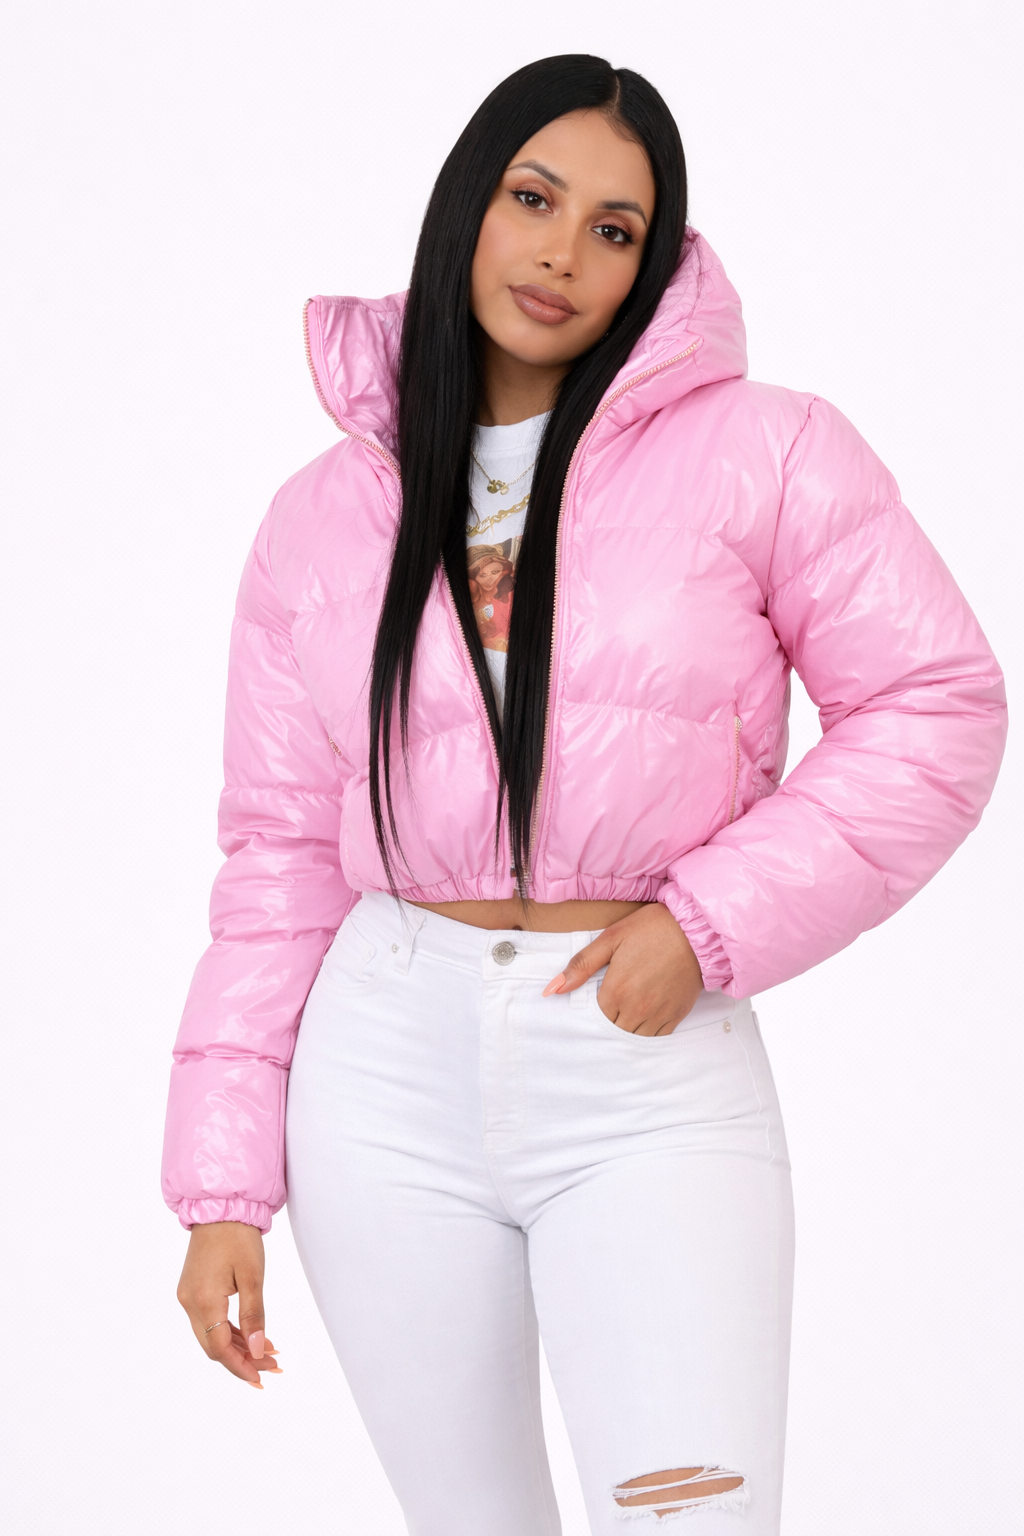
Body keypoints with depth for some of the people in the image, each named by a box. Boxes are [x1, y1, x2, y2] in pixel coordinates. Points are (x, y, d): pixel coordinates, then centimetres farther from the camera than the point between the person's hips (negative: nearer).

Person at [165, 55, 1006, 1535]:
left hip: (652, 1080, -2)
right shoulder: (324, 518, 7)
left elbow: (936, 708, -1)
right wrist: (225, 1187, 4)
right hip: (388, 1073, 3)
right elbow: (280, 852, 7)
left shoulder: (763, 454, -1)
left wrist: (711, 926, -11)